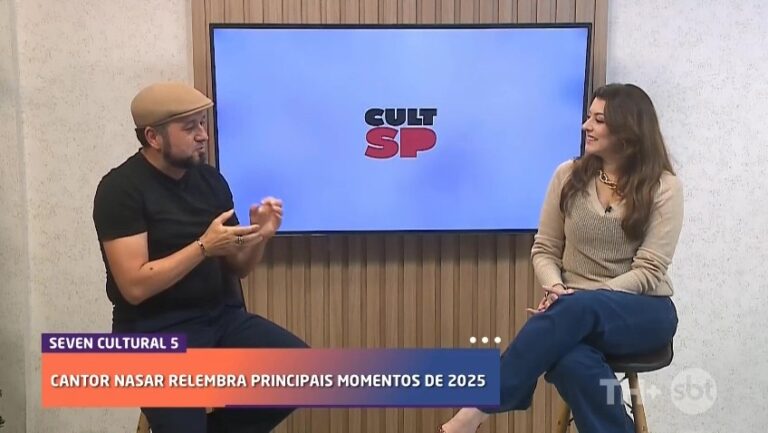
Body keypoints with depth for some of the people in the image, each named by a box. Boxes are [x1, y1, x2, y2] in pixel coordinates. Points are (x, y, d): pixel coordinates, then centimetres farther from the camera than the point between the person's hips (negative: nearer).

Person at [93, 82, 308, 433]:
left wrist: (259, 235, -10)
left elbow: (238, 268, 11)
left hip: (221, 316, 6)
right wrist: (204, 246, -21)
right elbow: (135, 286, -18)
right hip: (156, 331, -5)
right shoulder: (121, 190, -10)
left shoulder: (211, 180, 7)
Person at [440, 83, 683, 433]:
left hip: (643, 311, -2)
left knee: (577, 308, -39)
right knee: (571, 362, -38)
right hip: (578, 314, 2)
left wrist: (577, 296, -22)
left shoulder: (664, 188, -4)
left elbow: (648, 271, -10)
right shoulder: (568, 175, 5)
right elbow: (544, 250, 7)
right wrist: (556, 288, -16)